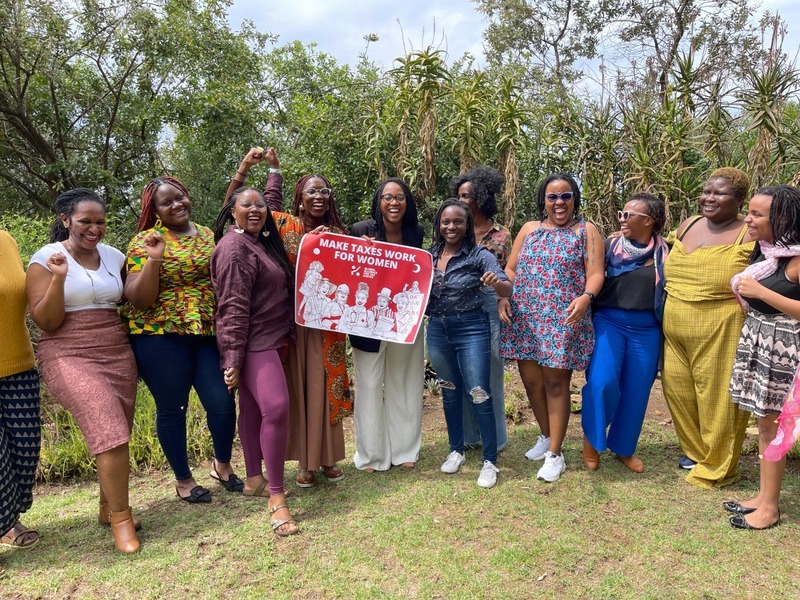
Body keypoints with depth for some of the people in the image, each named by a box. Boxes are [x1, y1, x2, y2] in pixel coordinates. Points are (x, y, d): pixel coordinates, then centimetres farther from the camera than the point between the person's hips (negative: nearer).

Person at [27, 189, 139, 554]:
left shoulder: (114, 256, 8)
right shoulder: (46, 259, -4)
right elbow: (46, 322, -8)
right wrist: (59, 278, -20)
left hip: (118, 354, 5)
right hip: (69, 357, -4)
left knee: (116, 435, 7)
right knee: (109, 431, -17)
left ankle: (108, 507, 28)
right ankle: (120, 517, -1)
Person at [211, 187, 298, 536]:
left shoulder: (263, 244, 16)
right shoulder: (235, 247, -13)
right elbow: (233, 306, -19)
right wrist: (233, 359, -21)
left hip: (269, 340, 10)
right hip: (252, 344, -10)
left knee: (253, 408, 15)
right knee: (276, 406, -19)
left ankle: (254, 479, 26)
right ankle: (276, 498, -13)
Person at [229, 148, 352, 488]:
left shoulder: (337, 233, 8)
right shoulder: (286, 225, -1)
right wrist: (245, 167, -14)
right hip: (292, 320, -2)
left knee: (326, 387, 9)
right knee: (298, 387, 6)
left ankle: (328, 457, 24)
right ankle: (305, 460, 19)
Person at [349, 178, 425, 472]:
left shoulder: (416, 232, -1)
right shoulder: (361, 231, -10)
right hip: (369, 321, -2)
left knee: (404, 384, 14)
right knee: (369, 386, 5)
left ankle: (404, 449, 31)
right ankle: (371, 454, 22)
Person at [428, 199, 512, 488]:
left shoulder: (479, 255, -9)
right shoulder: (429, 255, 3)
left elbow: (508, 289, -17)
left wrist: (497, 282, -39)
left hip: (471, 329, -4)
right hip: (437, 330, 5)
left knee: (479, 395, -3)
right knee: (449, 392, 16)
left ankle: (490, 462, 11)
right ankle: (456, 451, 32)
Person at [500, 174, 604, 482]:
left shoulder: (586, 231, 3)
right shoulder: (529, 229, 14)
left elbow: (595, 273, -6)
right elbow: (511, 269, 13)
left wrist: (586, 297, -26)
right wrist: (502, 297, -4)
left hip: (563, 320, -4)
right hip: (524, 318, 4)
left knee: (555, 383, 0)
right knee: (531, 381, 10)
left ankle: (555, 454, 12)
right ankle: (546, 436, 33)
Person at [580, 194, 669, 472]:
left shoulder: (664, 251, 1)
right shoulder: (610, 245, 0)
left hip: (646, 329, 2)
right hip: (608, 322, -1)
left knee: (636, 390, 8)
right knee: (602, 382, -17)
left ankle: (624, 448, 29)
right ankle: (591, 438, 9)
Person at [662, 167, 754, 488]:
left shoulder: (750, 235, -9)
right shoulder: (687, 225, 8)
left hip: (720, 334, -6)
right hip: (675, 332, 6)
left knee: (718, 399, 6)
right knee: (677, 390, 14)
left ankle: (716, 467, 26)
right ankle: (696, 451, 37)